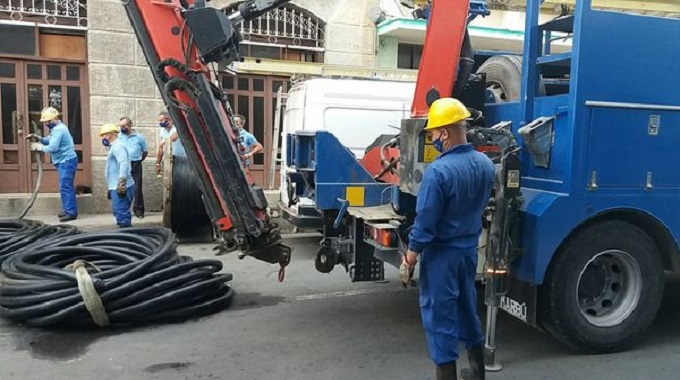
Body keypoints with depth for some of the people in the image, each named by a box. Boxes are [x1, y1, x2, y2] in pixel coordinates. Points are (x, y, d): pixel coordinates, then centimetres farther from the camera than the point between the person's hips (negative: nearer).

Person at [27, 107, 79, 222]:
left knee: (65, 187, -12)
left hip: (67, 161, -11)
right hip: (64, 161, 11)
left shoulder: (58, 129, -17)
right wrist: (39, 139, 6)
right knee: (66, 186, 14)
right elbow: (50, 141, 23)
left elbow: (52, 147, -23)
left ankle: (71, 212, -12)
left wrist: (40, 147, -8)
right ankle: (68, 210, 21)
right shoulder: (57, 128, 18)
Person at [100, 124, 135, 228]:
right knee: (119, 212, 15)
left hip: (120, 187, -11)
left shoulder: (118, 146, -10)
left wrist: (121, 184, -31)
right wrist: (109, 188, 29)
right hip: (116, 187, 11)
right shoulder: (114, 147, 23)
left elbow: (124, 165, -23)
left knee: (121, 213, -12)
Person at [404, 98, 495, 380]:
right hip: (470, 248, 8)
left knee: (439, 313, 5)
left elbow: (426, 219, -20)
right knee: (467, 306, 21)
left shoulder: (438, 171, -25)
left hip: (441, 253, -8)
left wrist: (413, 250, -7)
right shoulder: (485, 164, -2)